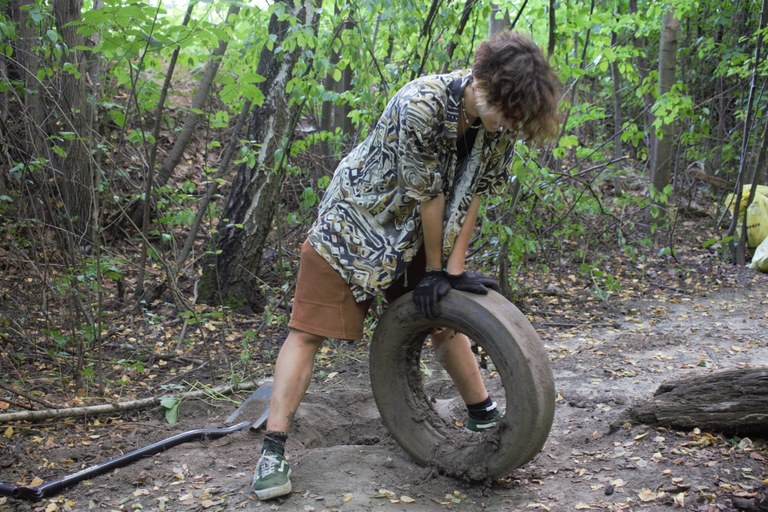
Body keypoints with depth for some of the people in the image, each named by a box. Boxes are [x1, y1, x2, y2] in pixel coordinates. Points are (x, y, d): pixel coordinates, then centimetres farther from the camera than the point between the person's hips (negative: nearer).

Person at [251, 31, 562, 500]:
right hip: (356, 220, -6)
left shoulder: (502, 119, -14)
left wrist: (454, 269, -10)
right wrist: (434, 270, -14)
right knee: (309, 330, -7)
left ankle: (484, 416, 30)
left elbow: (474, 193, -7)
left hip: (418, 231, 6)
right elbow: (427, 196, -25)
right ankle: (273, 449, -4)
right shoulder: (421, 104, -34)